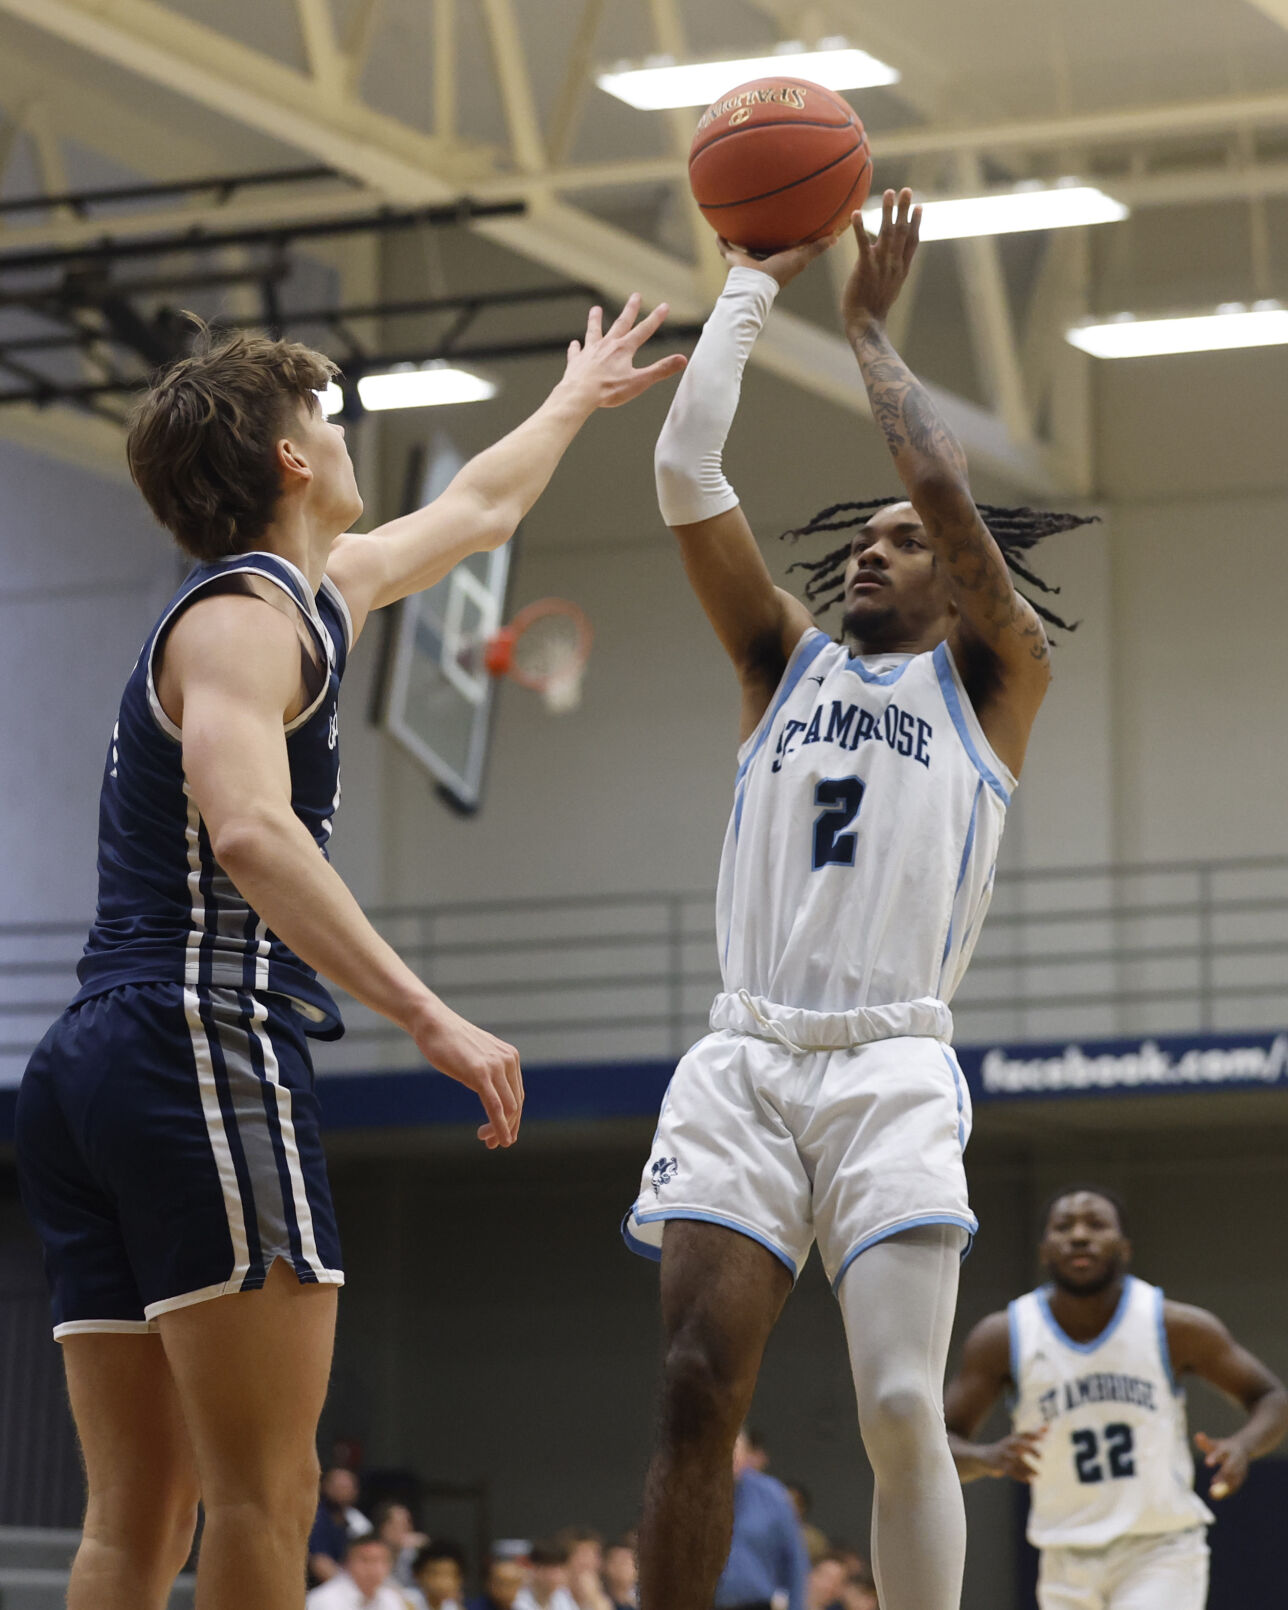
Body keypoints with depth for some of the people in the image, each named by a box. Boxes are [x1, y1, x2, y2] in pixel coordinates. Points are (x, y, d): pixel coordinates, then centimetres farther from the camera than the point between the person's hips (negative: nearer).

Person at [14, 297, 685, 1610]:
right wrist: (430, 1019, -29)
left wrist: (576, 400, 59)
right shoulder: (243, 617, -6)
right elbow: (249, 833, -24)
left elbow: (472, 514, 44)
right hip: (205, 1045, -10)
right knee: (265, 1495, -13)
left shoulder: (319, 590, 23)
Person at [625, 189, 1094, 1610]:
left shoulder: (992, 678, 13)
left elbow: (942, 483, -2)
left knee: (902, 1406, -15)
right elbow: (683, 471, 12)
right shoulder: (784, 660, 21)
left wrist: (866, 330, 11)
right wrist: (755, 281, 14)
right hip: (743, 1064, 3)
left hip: (890, 1074, -3)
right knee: (695, 1396, -8)